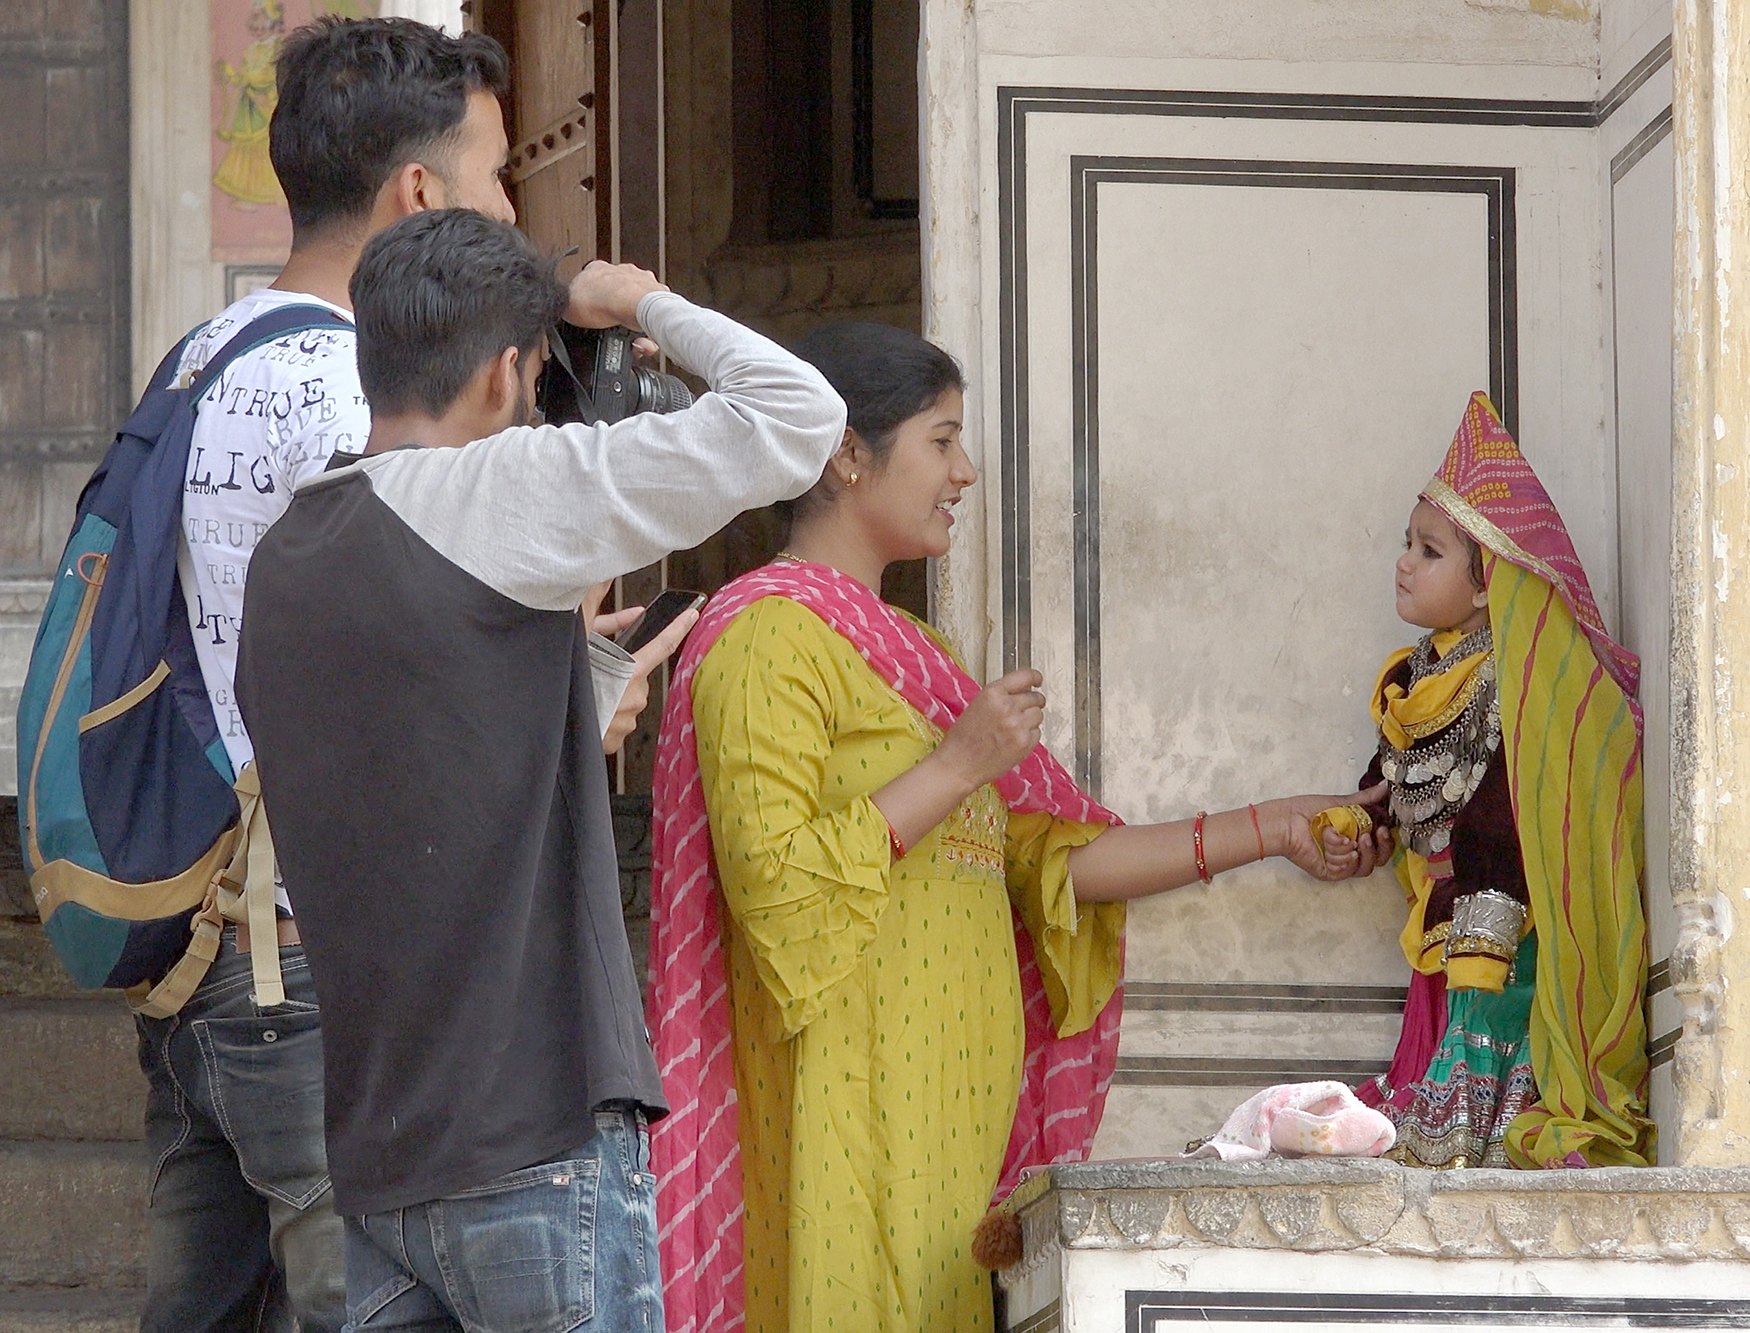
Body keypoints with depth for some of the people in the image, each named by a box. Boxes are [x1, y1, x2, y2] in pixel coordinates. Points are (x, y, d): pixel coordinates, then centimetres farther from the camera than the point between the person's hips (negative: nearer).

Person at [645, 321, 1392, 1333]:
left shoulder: (904, 646, 23)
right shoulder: (771, 635, -7)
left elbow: (1048, 859, 20)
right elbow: (772, 881, -18)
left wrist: (1269, 832, 17)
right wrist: (959, 764, -14)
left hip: (945, 1111, 9)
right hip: (853, 1112, -9)